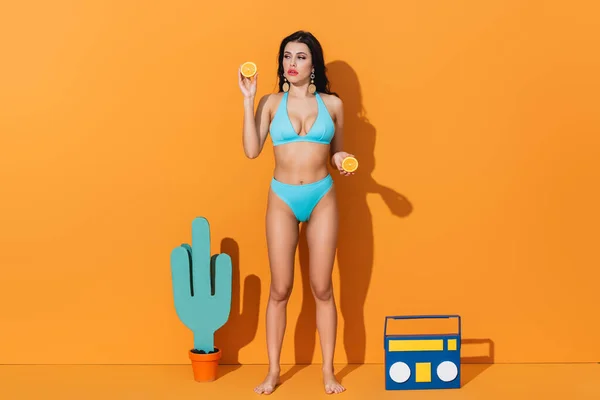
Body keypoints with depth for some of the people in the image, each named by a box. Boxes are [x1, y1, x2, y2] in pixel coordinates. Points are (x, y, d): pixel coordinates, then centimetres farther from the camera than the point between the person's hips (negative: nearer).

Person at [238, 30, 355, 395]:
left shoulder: (332, 104, 3)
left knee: (322, 288, 4)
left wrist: (342, 160, -10)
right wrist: (248, 100, -10)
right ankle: (273, 371, 16)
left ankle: (329, 371, 15)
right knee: (280, 289, 4)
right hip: (282, 199, 0)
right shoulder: (271, 102, 1)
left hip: (322, 198, 0)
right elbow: (251, 150, -10)